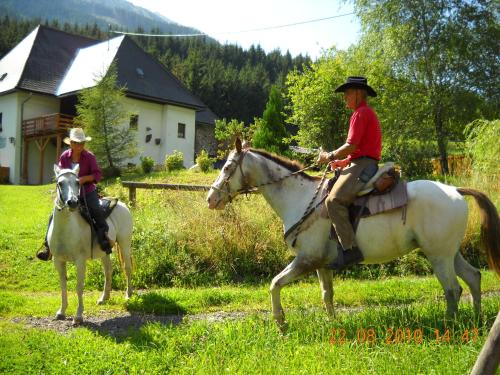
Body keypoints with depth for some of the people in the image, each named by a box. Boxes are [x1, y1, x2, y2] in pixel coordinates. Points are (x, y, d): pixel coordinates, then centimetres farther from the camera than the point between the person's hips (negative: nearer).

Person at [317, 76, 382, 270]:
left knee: (334, 200, -25)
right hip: (362, 164, 12)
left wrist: (330, 156, -5)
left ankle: (350, 250, -26)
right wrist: (343, 161, 18)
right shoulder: (367, 113, 24)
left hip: (362, 166, -12)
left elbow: (351, 146, -18)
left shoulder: (361, 114, -9)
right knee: (329, 188, 20)